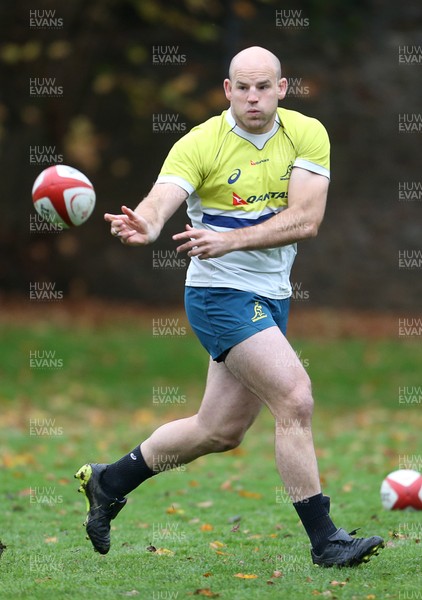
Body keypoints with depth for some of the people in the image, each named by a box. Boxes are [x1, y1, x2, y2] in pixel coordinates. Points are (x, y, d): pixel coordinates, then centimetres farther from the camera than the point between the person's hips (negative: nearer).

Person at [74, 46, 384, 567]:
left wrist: (230, 240, -27)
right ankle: (324, 540, -11)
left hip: (272, 298, 6)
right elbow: (161, 202, -26)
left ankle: (108, 483, 33)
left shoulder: (308, 135, -3)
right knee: (296, 400, -19)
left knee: (220, 431, 14)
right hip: (220, 294, -6)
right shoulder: (200, 144, -12)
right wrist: (143, 227, -51)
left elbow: (306, 220, -14)